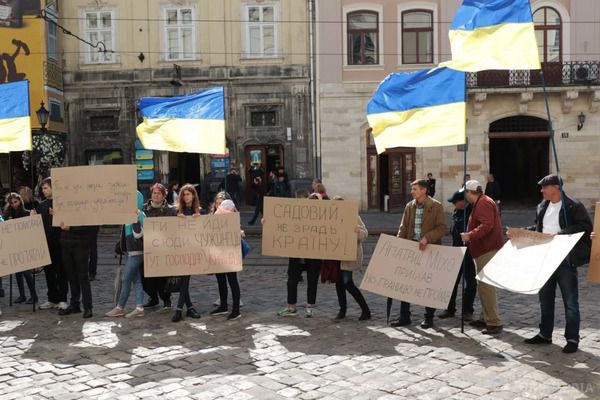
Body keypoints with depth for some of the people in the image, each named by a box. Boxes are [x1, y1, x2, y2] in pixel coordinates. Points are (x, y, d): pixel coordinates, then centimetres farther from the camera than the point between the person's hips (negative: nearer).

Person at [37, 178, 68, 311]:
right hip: (46, 242, 6)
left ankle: (62, 299, 7)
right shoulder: (42, 205, 14)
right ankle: (52, 299, 17)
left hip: (59, 242, -6)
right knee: (49, 272, 9)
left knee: (61, 272, 1)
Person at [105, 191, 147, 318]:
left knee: (126, 279, -4)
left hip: (136, 252, -9)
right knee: (136, 280, 7)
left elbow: (138, 234, -21)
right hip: (129, 251, 9)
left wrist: (135, 219, -28)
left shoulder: (140, 215, -14)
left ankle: (120, 308, 4)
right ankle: (139, 308, 8)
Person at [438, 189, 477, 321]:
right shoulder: (456, 212, 8)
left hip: (470, 252, -7)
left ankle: (467, 310, 14)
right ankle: (450, 309, 17)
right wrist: (454, 248, 15)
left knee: (470, 282, 5)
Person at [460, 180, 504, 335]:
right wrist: (470, 236, 24)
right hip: (485, 249, 11)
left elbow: (487, 225, -26)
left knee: (486, 286, -12)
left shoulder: (483, 203, -14)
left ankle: (494, 322, -11)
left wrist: (470, 236, -27)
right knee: (483, 285, 16)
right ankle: (487, 318, 25)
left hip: (487, 251, -11)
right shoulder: (480, 203, 20)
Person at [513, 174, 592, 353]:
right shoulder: (542, 207, 11)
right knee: (545, 298, 15)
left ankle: (572, 339, 10)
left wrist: (560, 233, -25)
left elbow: (586, 226, -18)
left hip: (565, 260, -7)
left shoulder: (573, 206, -10)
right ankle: (545, 334, 27)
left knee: (570, 301, 1)